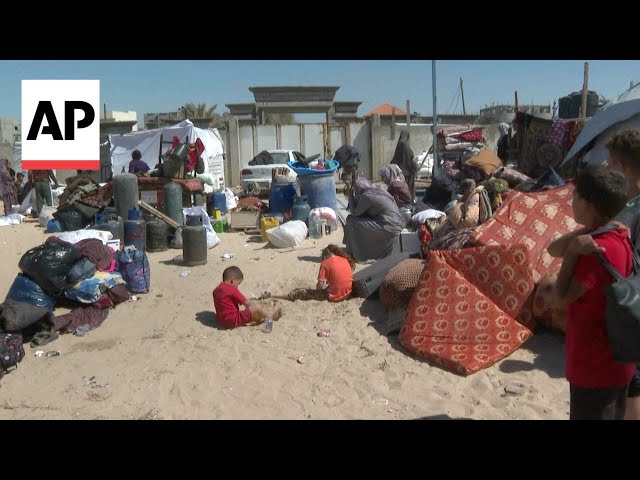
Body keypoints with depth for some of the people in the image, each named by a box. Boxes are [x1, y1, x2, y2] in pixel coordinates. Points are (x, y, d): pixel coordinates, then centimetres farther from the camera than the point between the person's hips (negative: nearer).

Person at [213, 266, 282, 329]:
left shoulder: (216, 290, 10)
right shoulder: (232, 290, -15)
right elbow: (247, 303, -10)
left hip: (221, 320, 9)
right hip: (233, 321, -9)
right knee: (256, 306, -7)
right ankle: (270, 318, 14)